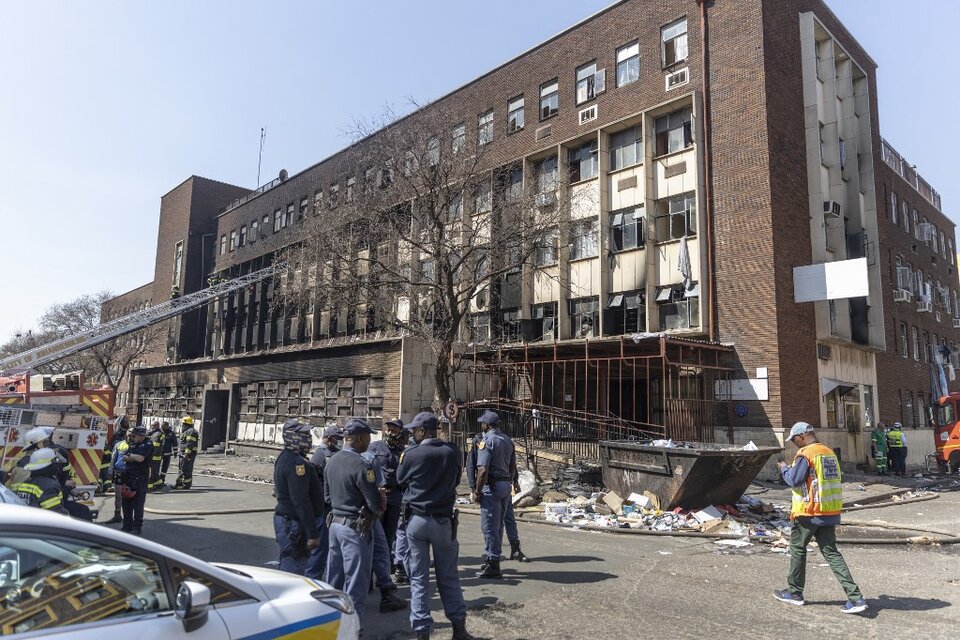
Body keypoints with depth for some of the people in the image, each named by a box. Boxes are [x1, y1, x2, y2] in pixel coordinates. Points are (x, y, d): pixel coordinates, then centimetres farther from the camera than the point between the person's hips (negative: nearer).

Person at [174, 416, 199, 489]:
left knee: (186, 470, -6)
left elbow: (190, 444, -22)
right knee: (182, 469, 15)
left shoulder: (191, 431, -16)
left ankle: (186, 485, -1)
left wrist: (187, 454, -25)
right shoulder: (186, 431, 20)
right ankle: (179, 484, 23)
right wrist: (181, 453, 25)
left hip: (188, 454, -11)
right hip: (183, 454, 11)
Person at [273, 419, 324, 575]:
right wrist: (313, 533, -23)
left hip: (284, 519, 11)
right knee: (294, 569, -5)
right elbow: (301, 501, -25)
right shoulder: (296, 462, -21)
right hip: (294, 524, -11)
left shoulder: (286, 457, 13)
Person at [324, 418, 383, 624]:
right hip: (355, 528, -8)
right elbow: (376, 504, -18)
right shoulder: (361, 465, -22)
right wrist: (379, 506, 2)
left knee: (334, 579, 20)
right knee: (356, 582, 3)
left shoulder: (331, 461, 4)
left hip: (335, 523, 8)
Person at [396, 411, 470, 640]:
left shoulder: (411, 453, -13)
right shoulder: (452, 451, -8)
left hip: (416, 519, -1)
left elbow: (400, 480, 5)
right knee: (448, 577, 14)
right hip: (443, 520, 1)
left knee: (419, 578, 9)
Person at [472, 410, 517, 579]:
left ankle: (493, 566, 0)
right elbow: (513, 468, 15)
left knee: (489, 526, -2)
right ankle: (492, 559, 26)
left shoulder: (486, 441, -12)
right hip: (506, 486, 8)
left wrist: (477, 492, -13)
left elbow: (483, 470, -19)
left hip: (492, 486, -8)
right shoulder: (508, 440, 12)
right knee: (498, 525, 16)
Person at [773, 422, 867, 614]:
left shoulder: (805, 454, -15)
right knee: (831, 552, 8)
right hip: (830, 512, 7)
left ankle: (794, 592, 21)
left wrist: (784, 468, 2)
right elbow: (834, 478, 18)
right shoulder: (830, 452, 10)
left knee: (798, 549, 10)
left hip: (808, 512, -7)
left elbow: (794, 480, -17)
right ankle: (855, 598, -1)